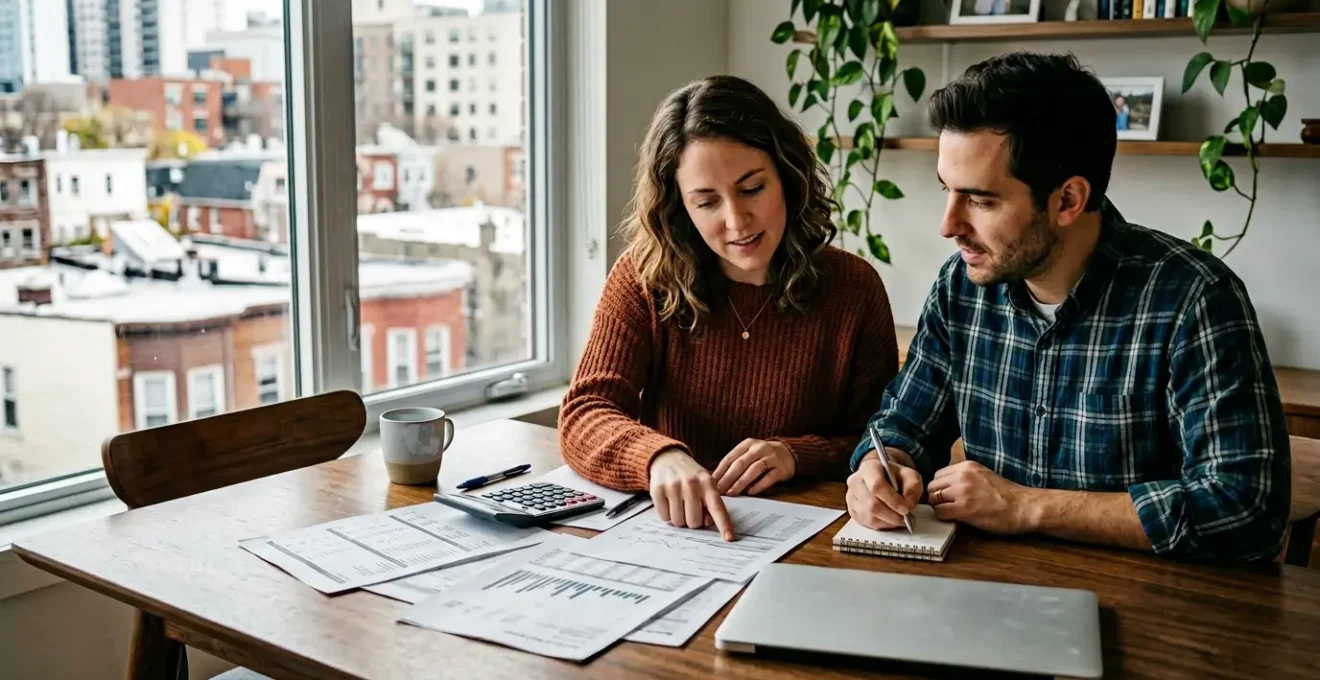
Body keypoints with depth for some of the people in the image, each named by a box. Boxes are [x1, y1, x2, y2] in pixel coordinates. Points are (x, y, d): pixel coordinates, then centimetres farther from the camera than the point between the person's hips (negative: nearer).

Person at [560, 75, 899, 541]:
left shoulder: (853, 288, -3)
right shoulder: (643, 279, -4)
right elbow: (583, 415, -12)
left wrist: (798, 456, -17)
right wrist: (660, 457, -32)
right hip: (668, 530, 1)